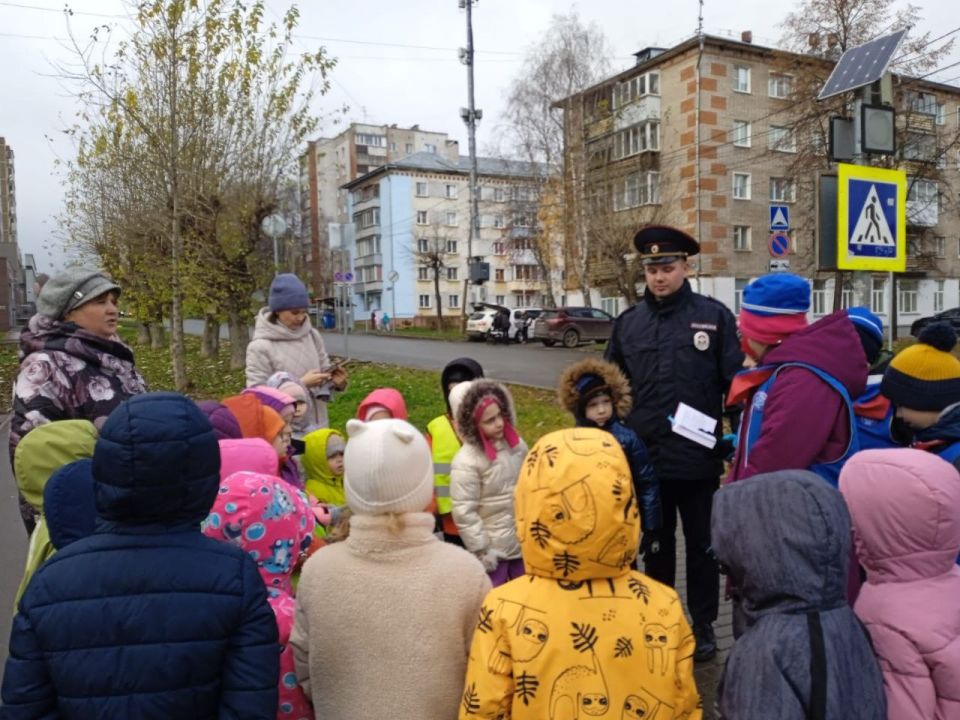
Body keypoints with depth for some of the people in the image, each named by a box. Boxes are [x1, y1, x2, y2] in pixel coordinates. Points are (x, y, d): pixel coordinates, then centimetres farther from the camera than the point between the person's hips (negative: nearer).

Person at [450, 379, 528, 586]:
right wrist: (481, 550, -16)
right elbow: (464, 513, -20)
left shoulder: (516, 444, -3)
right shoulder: (466, 461, -22)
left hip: (524, 541, 6)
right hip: (493, 547, -6)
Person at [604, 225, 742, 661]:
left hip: (699, 459, -2)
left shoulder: (714, 316, -3)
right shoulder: (627, 324, 5)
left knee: (702, 546, 13)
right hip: (646, 459, 3)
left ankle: (703, 626, 30)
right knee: (656, 546, 17)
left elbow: (735, 383, -3)